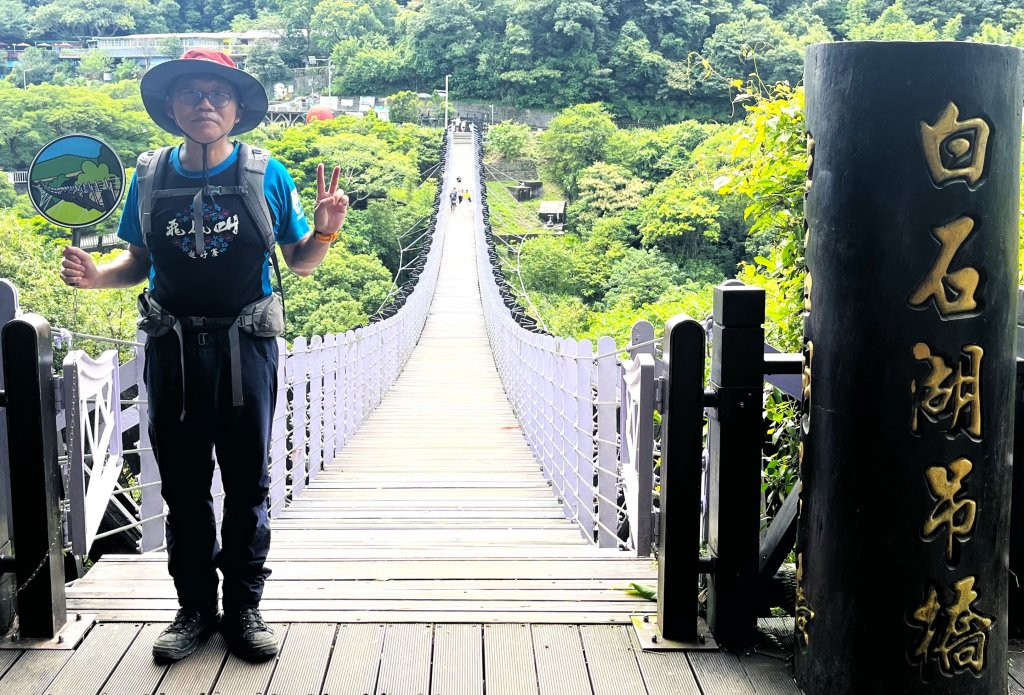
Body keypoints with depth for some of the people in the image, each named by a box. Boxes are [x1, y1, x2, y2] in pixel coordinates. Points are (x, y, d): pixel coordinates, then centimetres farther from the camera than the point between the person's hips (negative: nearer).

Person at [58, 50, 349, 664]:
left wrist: (326, 229, -14)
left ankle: (245, 608, 20)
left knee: (248, 487, 6)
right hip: (173, 352, 2)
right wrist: (97, 275, -5)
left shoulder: (268, 175, -1)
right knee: (183, 487, 10)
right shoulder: (150, 177, 5)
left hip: (246, 350, -2)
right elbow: (139, 261, 14)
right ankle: (196, 608, 24)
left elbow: (300, 263, 6)